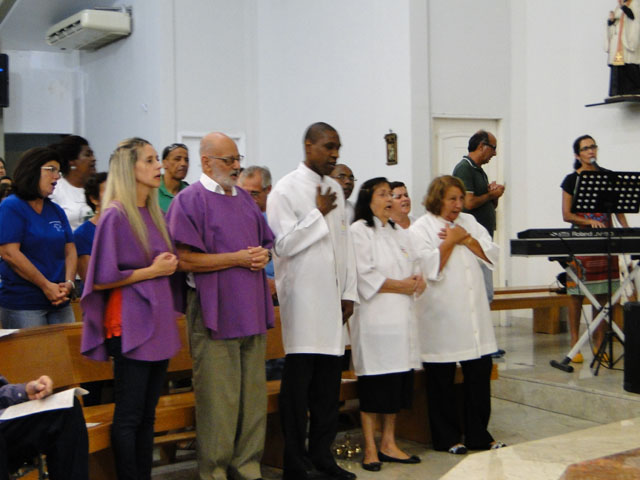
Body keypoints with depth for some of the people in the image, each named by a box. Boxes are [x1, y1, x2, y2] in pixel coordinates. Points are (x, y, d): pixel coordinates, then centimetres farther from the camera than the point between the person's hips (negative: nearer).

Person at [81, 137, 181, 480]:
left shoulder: (153, 214, 14)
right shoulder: (116, 215, -10)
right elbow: (102, 278, -14)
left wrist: (169, 266, 9)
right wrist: (152, 271, -12)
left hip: (158, 322, 8)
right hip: (131, 326, -8)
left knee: (147, 415, 12)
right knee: (129, 417, -1)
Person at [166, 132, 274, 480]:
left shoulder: (244, 199, 18)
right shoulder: (189, 200, -5)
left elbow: (266, 243, 24)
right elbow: (186, 260, -12)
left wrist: (263, 255, 0)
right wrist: (237, 258, -13)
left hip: (251, 310, 7)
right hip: (214, 313, -7)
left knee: (253, 395, 9)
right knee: (219, 400, -4)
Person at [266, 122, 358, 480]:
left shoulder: (335, 189, 14)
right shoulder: (286, 190, -6)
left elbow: (345, 242, 16)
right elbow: (285, 244, -13)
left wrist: (349, 292, 11)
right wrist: (319, 214, -10)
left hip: (332, 300, 6)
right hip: (303, 300, -6)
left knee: (329, 382, 10)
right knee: (299, 383, 0)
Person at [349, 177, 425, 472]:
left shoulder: (400, 234, 21)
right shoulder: (359, 231, -3)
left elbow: (412, 269, 21)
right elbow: (365, 276, -12)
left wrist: (418, 281, -1)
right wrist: (400, 285, -9)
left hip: (401, 317, 7)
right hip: (374, 318, -7)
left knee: (397, 383, 9)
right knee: (374, 384, -4)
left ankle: (388, 444, 19)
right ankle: (371, 449, 4)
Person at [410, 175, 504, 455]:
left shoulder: (469, 222, 14)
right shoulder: (420, 229, -4)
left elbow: (492, 255, 7)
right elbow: (430, 268, -15)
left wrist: (466, 239, -5)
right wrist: (450, 241, -9)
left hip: (474, 314, 5)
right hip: (440, 315, -5)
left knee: (480, 373, 7)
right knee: (442, 379, 3)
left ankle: (478, 435, 19)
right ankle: (447, 438, 16)